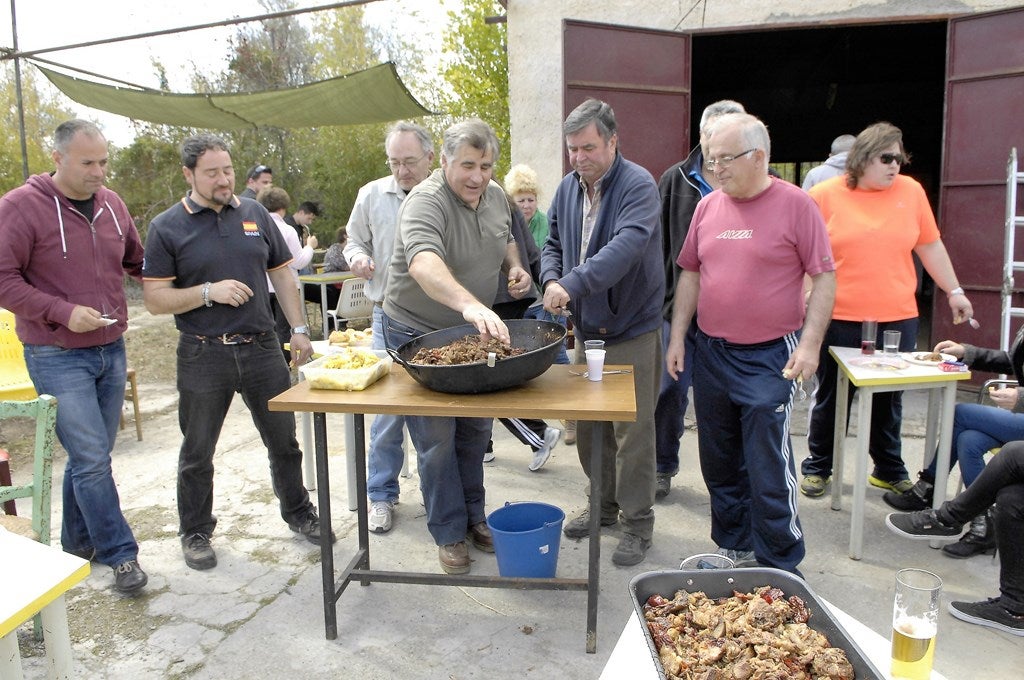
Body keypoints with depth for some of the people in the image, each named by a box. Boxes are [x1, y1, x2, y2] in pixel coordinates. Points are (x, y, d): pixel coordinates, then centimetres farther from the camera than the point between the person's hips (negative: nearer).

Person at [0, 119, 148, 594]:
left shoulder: (111, 204, 6)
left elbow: (138, 262, 18)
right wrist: (63, 312, -21)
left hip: (111, 351, 6)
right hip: (57, 357, -6)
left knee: (92, 457, 15)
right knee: (91, 458, -6)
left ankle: (78, 543, 32)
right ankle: (119, 554, 6)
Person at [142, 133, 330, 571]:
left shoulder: (255, 214, 7)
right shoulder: (167, 228, -4)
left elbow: (281, 274, 12)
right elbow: (155, 299, -7)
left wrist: (298, 329, 6)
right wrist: (209, 292, -20)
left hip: (261, 348, 3)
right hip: (204, 356, -2)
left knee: (284, 440, 13)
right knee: (197, 453, 11)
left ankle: (298, 512, 32)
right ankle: (195, 533, 30)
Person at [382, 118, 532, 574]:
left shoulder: (496, 197, 0)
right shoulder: (426, 202, -25)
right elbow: (423, 264, -45)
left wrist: (514, 266, -3)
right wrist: (471, 305, -62)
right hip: (419, 334, -7)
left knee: (476, 431, 15)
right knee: (436, 439, 1)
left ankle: (473, 517, 34)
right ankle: (449, 533, 19)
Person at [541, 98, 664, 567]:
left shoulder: (638, 186, -15)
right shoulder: (568, 187, 7)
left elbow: (628, 246, -31)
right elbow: (553, 243, 13)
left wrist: (573, 284, -39)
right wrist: (551, 280, -9)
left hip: (632, 329, -7)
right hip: (586, 327, 7)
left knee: (633, 431, 2)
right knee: (589, 427, 16)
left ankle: (638, 521, 19)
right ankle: (603, 504, 35)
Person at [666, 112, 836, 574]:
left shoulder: (795, 205, -7)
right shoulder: (707, 207, 7)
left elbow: (824, 277, -7)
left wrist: (810, 344, -14)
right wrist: (677, 337, 8)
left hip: (770, 357, -5)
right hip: (710, 353, 6)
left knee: (769, 467, -1)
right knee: (719, 463, 15)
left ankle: (779, 566, 16)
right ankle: (732, 547, 32)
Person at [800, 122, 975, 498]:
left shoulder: (911, 191, 6)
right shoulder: (824, 195, -3)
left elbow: (930, 246, 14)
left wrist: (954, 291, 15)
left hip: (898, 319, 3)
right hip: (839, 320, -2)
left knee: (889, 400, 13)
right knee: (830, 397, 9)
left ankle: (889, 470, 30)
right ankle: (817, 468, 25)